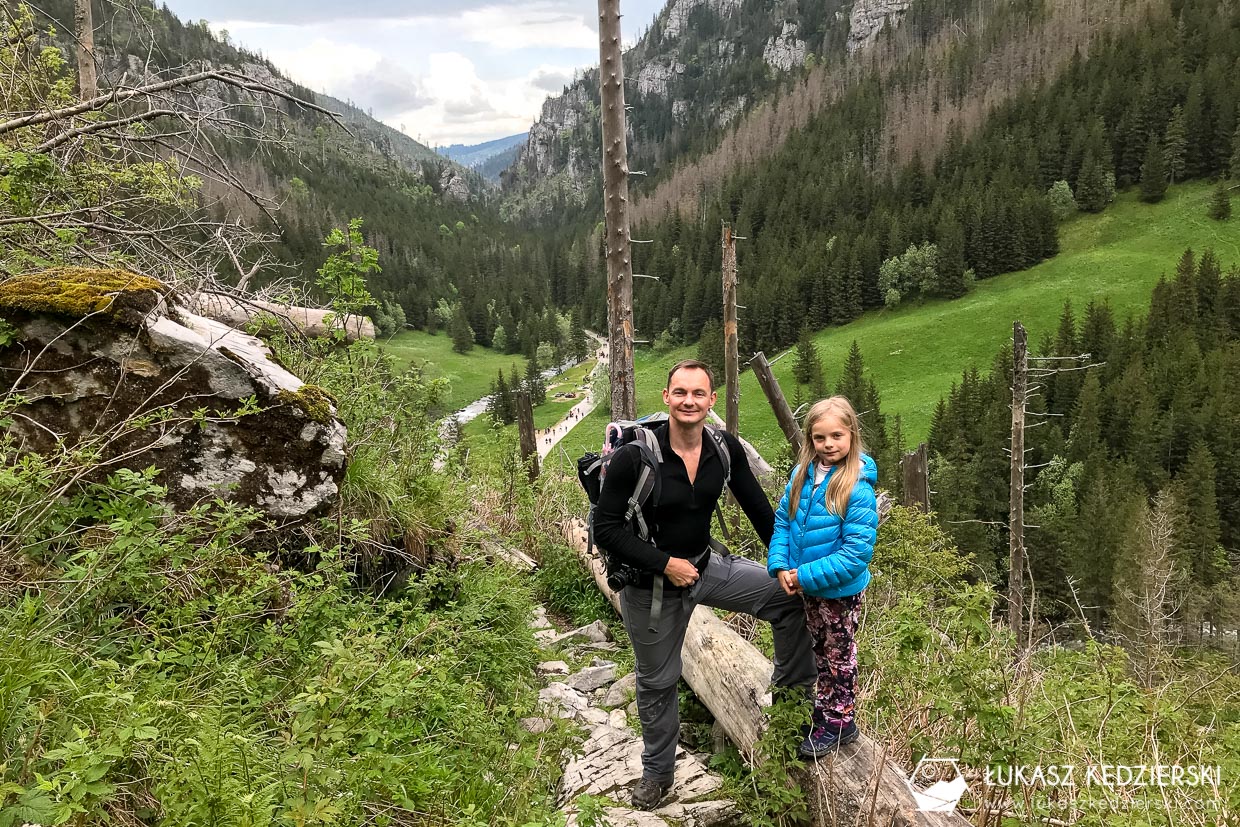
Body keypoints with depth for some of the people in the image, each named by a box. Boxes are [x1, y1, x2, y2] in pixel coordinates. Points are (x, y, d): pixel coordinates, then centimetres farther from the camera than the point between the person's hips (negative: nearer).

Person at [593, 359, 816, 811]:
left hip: (706, 566, 4)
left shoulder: (725, 448, -11)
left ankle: (794, 689, 21)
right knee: (657, 682, 13)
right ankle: (657, 772, 39)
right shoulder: (634, 456, -25)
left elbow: (757, 507, 2)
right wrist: (665, 564, -24)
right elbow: (605, 528, -20)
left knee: (790, 595, -5)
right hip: (651, 585, -4)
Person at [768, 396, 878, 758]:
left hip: (839, 592, -6)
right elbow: (783, 521, 2)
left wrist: (805, 576, -25)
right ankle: (824, 709, 46)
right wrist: (780, 566, -12)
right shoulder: (802, 474, -7)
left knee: (838, 658, 16)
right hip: (806, 589, 6)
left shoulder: (858, 489, -26)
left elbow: (856, 553, -27)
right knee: (821, 653, 26)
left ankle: (839, 722, 36)